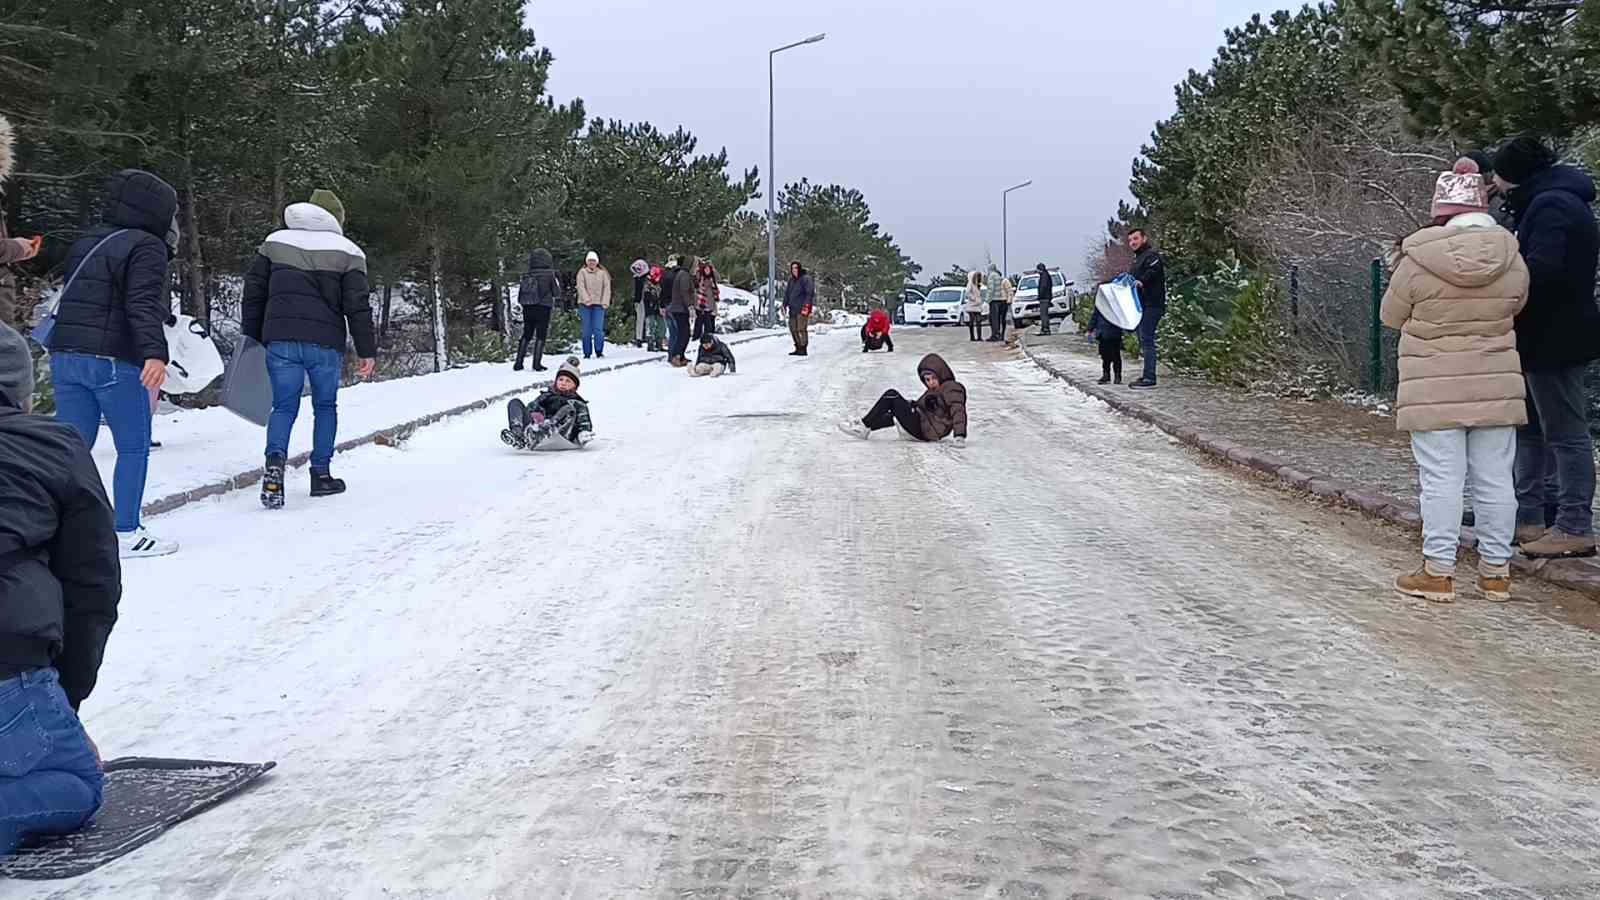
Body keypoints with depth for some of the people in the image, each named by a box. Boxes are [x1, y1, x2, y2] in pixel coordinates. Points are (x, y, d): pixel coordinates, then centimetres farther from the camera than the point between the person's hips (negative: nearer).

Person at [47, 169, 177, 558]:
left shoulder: (86, 244, 19)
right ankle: (127, 534, 5)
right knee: (134, 448, 3)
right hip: (114, 361, -7)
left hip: (66, 356, 8)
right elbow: (143, 304, -21)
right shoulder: (146, 247, -6)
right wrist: (154, 352, -31)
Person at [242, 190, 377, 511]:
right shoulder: (347, 251, 3)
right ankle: (321, 474, 14)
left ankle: (275, 460, -20)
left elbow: (253, 294, 14)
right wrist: (367, 351, 2)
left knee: (283, 406, 5)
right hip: (325, 342, -2)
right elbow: (357, 306, -2)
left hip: (280, 340, 2)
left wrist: (252, 338, 20)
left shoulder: (274, 242, 13)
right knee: (325, 406, 13)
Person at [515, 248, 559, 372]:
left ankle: (518, 363, 11)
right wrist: (557, 282, 14)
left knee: (526, 335, 14)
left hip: (527, 308, 4)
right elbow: (557, 293, -2)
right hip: (543, 307, -4)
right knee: (541, 336, 2)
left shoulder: (526, 275, 2)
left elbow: (520, 294, 6)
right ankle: (537, 363, -4)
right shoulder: (549, 275, -9)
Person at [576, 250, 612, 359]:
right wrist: (586, 299, -16)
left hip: (599, 304, 0)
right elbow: (581, 287, -2)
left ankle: (599, 352, -1)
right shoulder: (582, 273, 7)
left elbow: (607, 288, 6)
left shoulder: (603, 273, 11)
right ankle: (587, 353, 5)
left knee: (598, 329, -7)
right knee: (587, 329, 0)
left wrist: (605, 302, -6)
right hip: (585, 305, 0)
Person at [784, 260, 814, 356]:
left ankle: (803, 349, -8)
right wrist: (785, 304, 13)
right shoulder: (791, 280, 18)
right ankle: (798, 348, 16)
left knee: (801, 329, -11)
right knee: (793, 329, 8)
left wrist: (807, 305, -20)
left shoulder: (805, 279, -5)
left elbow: (810, 293, -12)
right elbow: (787, 293, 24)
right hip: (793, 309, 8)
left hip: (802, 309, -8)